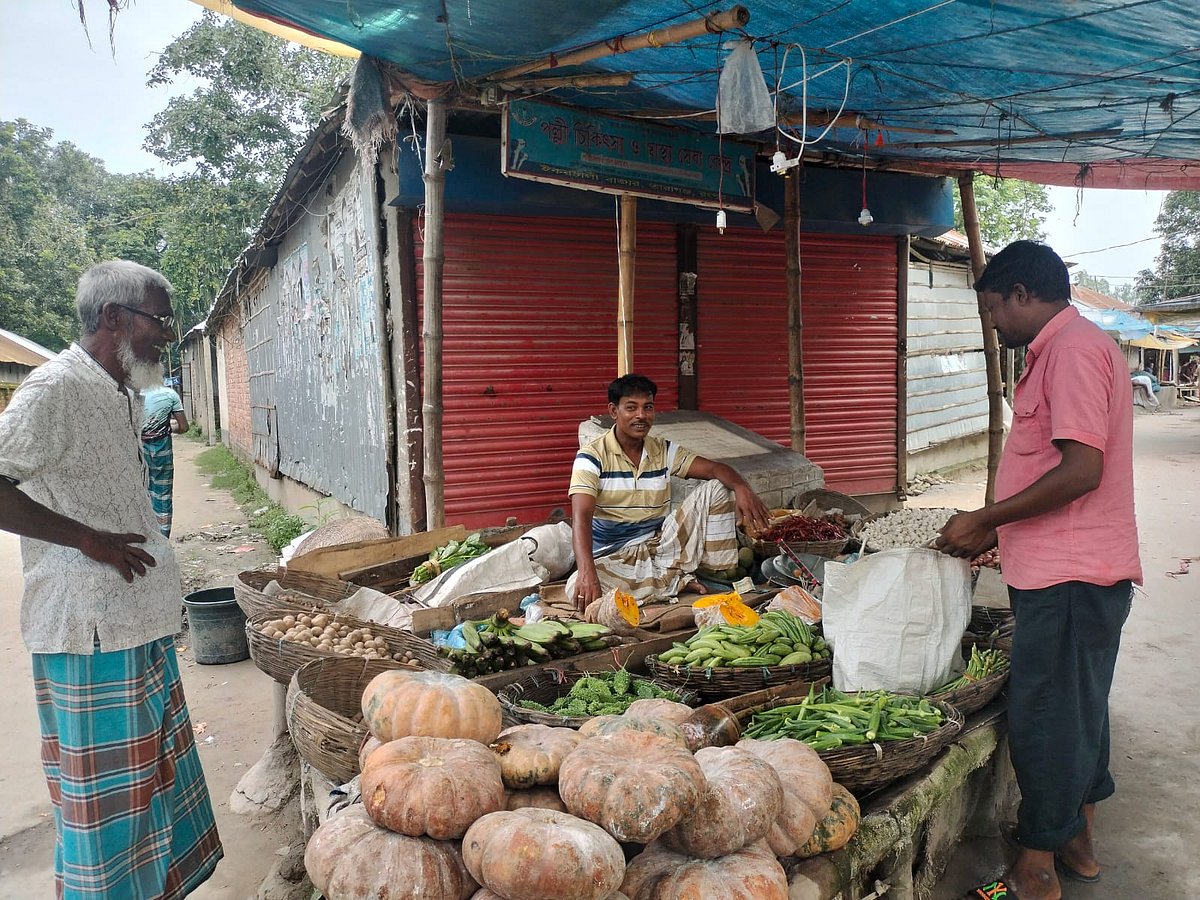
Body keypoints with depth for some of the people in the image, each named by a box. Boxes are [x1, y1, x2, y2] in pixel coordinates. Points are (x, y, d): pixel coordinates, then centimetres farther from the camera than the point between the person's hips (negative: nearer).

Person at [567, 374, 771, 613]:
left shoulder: (664, 450, 4)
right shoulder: (592, 457, -12)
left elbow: (714, 468, -6)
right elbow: (581, 517, -24)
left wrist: (742, 488, -31)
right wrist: (586, 572, -41)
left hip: (661, 546, 4)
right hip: (615, 558, -4)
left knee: (717, 488, -6)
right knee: (579, 590, -38)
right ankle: (676, 580, -23)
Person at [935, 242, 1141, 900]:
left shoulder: (1074, 348, -15)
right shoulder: (1063, 350, 17)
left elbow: (1081, 471, -24)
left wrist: (984, 518, -16)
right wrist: (993, 529, 17)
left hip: (1069, 578, -11)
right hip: (1070, 572, 11)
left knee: (1043, 716, 0)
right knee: (1077, 709, 20)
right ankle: (1077, 840, 36)